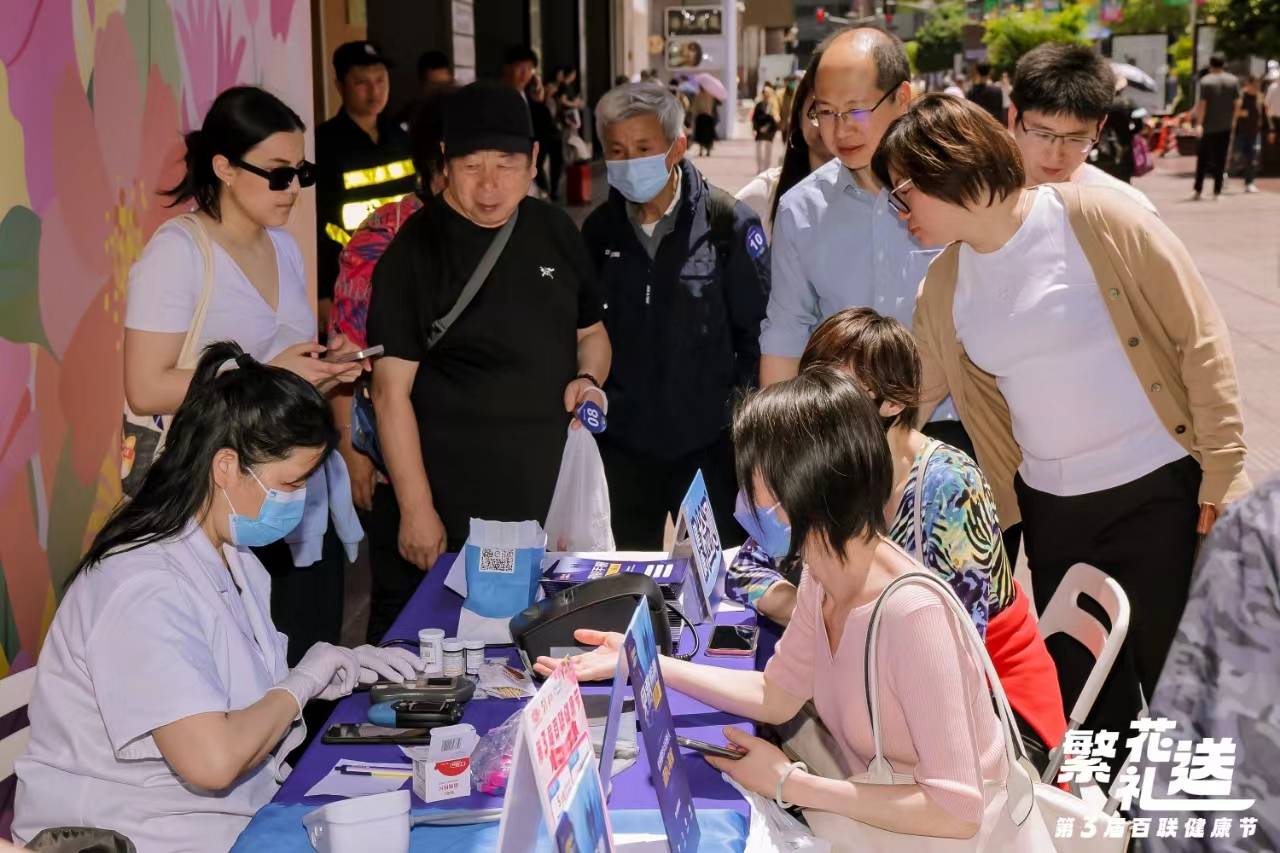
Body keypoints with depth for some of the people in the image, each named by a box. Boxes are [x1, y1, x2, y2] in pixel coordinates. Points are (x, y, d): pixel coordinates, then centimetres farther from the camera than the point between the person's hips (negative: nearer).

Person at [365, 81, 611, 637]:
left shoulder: (555, 232, 8)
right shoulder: (414, 250, -9)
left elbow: (590, 331, 22)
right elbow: (392, 390, -11)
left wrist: (587, 378, -1)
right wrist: (416, 509, -14)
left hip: (546, 501, 5)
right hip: (448, 509, -5)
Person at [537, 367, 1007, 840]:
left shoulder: (911, 612, -32)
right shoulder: (823, 572, -6)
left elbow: (956, 811, -30)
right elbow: (776, 695, 7)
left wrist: (789, 784, -24)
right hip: (877, 816, 6)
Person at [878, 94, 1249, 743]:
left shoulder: (1094, 218, -14)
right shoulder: (943, 287, 2)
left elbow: (1200, 341, -10)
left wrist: (1223, 473, -11)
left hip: (1161, 489, -5)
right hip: (1052, 507, 5)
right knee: (1082, 688, 12)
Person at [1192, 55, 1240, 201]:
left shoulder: (1205, 81, -8)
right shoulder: (1233, 80, 3)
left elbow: (1202, 104, -13)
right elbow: (1237, 103, 2)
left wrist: (1199, 123, -10)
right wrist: (1233, 120, 13)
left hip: (1208, 125, -2)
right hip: (1225, 126, 2)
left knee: (1202, 158, 9)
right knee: (1220, 158, 6)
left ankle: (1199, 190, 7)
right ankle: (1217, 192, 3)